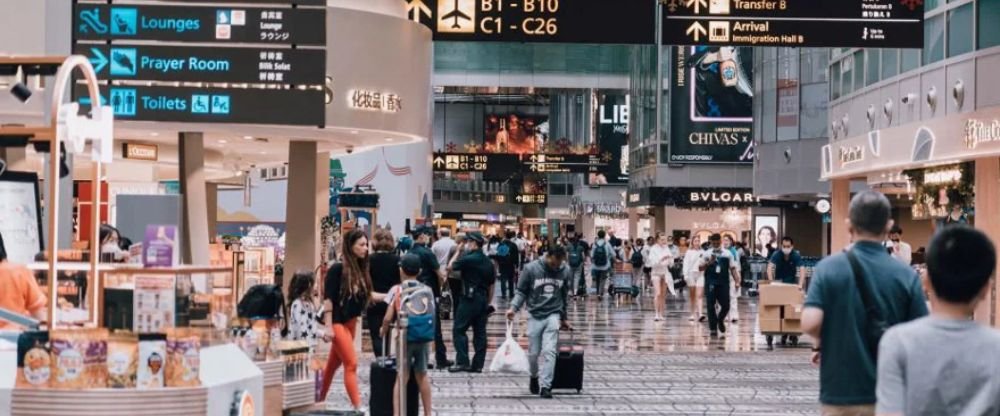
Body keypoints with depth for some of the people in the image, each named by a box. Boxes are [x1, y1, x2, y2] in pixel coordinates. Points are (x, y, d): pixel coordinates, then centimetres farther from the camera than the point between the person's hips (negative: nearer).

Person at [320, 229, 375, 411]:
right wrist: (328, 326, -19)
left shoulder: (360, 269, 4)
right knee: (351, 364, -9)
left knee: (334, 363, 16)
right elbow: (328, 298, -16)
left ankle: (320, 399, 28)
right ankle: (358, 407, -8)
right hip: (338, 322, -7)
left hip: (351, 321, 7)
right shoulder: (337, 269, -15)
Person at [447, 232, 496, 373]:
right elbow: (491, 286, 16)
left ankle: (463, 362, -9)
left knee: (459, 330, -2)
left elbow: (450, 267, -1)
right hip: (483, 300, 7)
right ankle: (478, 364, 9)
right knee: (480, 332, 8)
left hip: (470, 299, -7)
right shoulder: (488, 262, 12)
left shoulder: (468, 259, -13)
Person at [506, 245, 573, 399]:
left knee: (549, 351, -12)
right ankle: (534, 377, 32)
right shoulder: (531, 268, -8)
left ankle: (545, 386, -9)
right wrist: (514, 308, -15)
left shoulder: (565, 272, 0)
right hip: (535, 315, 0)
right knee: (533, 353, 5)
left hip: (553, 316, 0)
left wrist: (564, 318, 18)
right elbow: (521, 291, 0)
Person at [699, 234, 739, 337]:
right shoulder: (707, 254, 4)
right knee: (711, 306, -1)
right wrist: (708, 263, -14)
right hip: (711, 283, -1)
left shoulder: (727, 254, 6)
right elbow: (700, 268, 4)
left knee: (726, 305, -1)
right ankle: (713, 328, 8)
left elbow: (732, 268, 8)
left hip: (723, 283, 1)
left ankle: (720, 320, 30)